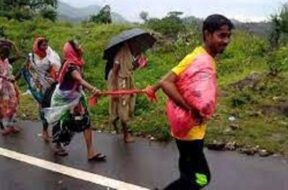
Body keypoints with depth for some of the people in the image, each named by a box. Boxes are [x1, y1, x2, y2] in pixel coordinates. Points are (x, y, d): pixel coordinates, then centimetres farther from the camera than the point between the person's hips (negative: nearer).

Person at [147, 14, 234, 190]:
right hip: (189, 130, -9)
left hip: (196, 129, 9)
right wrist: (191, 110, -30)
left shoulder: (208, 58, 6)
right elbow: (166, 83, -30)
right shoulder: (197, 59, -23)